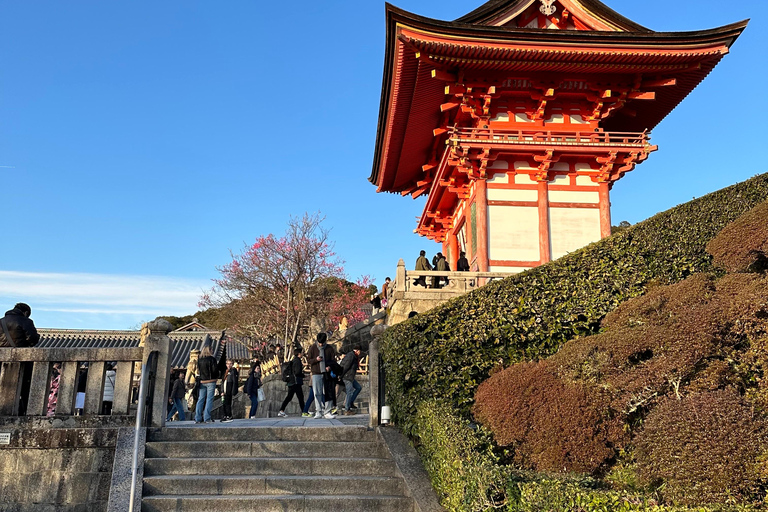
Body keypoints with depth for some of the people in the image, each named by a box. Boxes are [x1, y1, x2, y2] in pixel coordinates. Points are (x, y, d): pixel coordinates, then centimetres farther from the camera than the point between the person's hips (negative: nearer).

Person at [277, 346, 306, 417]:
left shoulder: (292, 361, 16)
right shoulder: (297, 361, -12)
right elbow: (297, 372, -20)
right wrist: (303, 375, -3)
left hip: (291, 382, 9)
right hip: (296, 382, -9)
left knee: (289, 397, 8)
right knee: (300, 397, -3)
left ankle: (281, 411, 3)